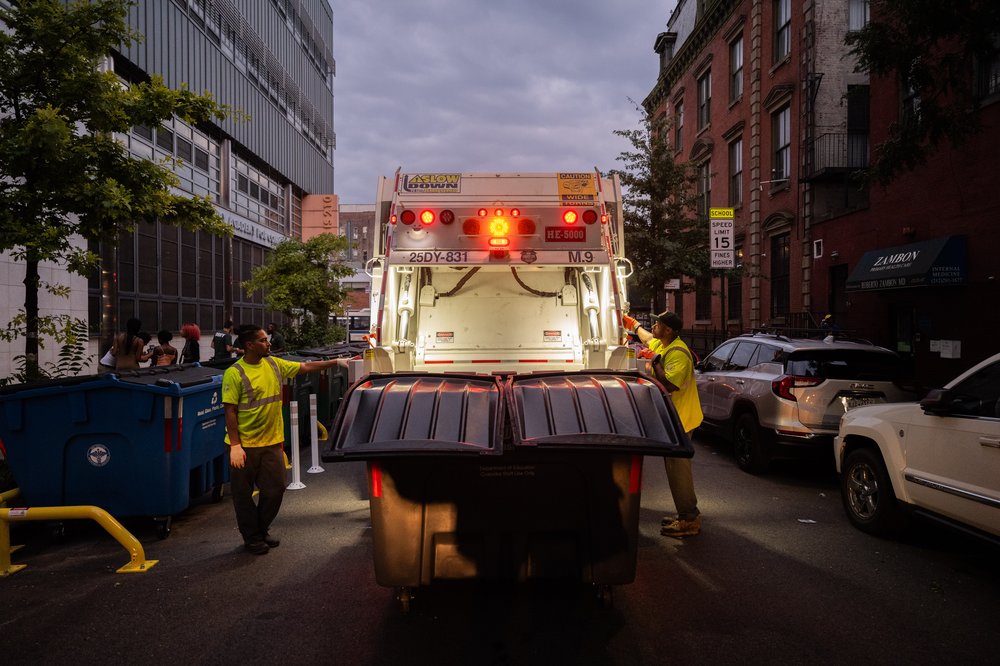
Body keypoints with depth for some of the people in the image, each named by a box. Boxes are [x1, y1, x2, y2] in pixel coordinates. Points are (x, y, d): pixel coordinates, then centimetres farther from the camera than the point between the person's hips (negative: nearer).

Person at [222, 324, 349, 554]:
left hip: (272, 442, 6)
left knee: (275, 488, 10)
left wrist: (335, 362, 4)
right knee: (244, 494, 7)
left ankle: (262, 530, 30)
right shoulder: (234, 373, -13)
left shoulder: (274, 364, 5)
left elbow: (305, 367, 10)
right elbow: (230, 411, -14)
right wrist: (235, 445, -16)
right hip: (245, 445, -5)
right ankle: (252, 538, 23)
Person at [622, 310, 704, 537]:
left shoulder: (678, 353, -21)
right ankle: (687, 515, 25)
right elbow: (648, 339, 35)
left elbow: (669, 384, -32)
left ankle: (689, 520, 0)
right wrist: (634, 325, 45)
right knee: (675, 467, 16)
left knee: (678, 468, -7)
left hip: (680, 419, -10)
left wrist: (655, 363, -24)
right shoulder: (661, 344, 10)